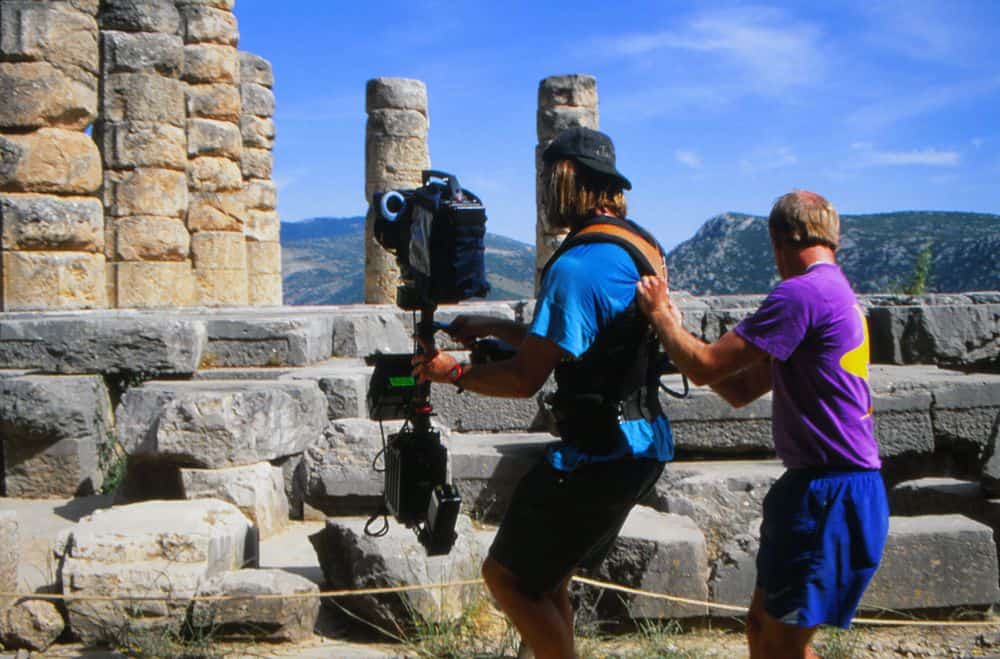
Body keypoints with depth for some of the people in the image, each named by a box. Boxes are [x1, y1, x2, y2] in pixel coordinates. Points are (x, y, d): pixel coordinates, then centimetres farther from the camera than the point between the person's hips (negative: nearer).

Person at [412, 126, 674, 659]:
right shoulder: (641, 245, 10)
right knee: (545, 579, 21)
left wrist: (454, 372, -4)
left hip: (597, 455, -10)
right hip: (641, 446, 10)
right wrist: (496, 328, 16)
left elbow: (524, 379, -20)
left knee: (506, 575, 3)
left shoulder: (577, 265, -22)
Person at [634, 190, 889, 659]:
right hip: (817, 485, 10)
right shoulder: (836, 294, 17)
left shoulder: (802, 293, -16)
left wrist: (659, 313, 0)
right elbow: (742, 390, 19)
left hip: (830, 495, -10)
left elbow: (704, 368, -16)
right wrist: (676, 330, 15)